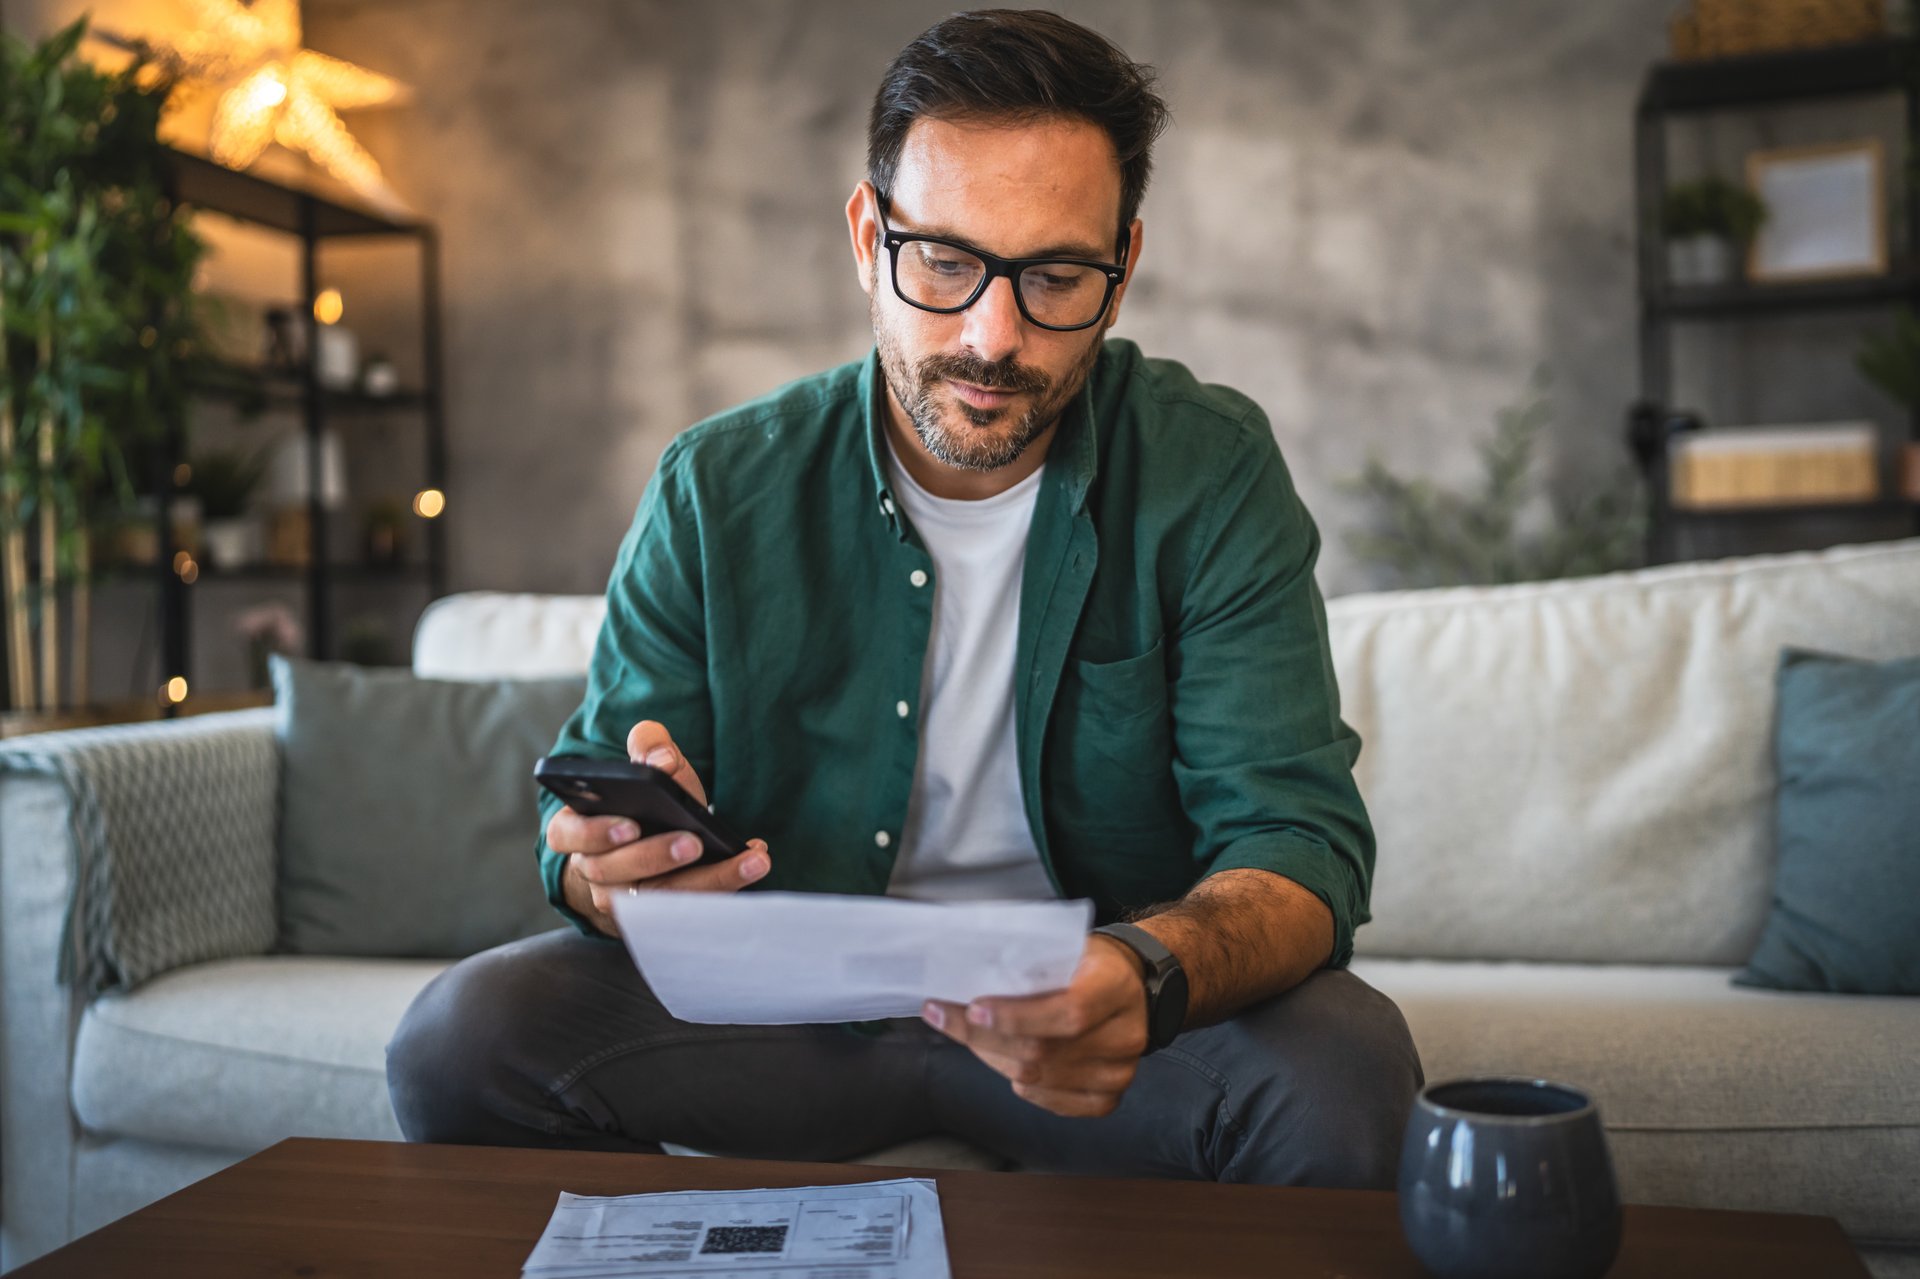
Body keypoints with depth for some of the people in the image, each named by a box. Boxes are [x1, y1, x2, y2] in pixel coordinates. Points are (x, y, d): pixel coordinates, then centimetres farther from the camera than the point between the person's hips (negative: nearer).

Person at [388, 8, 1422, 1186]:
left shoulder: (1210, 476, -11)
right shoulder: (719, 486, -7)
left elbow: (1299, 845, -17)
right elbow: (585, 845, -3)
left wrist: (1145, 978, -41)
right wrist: (613, 873, -30)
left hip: (1082, 1006, 0)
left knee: (1344, 1072, -30)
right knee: (462, 1038, -21)